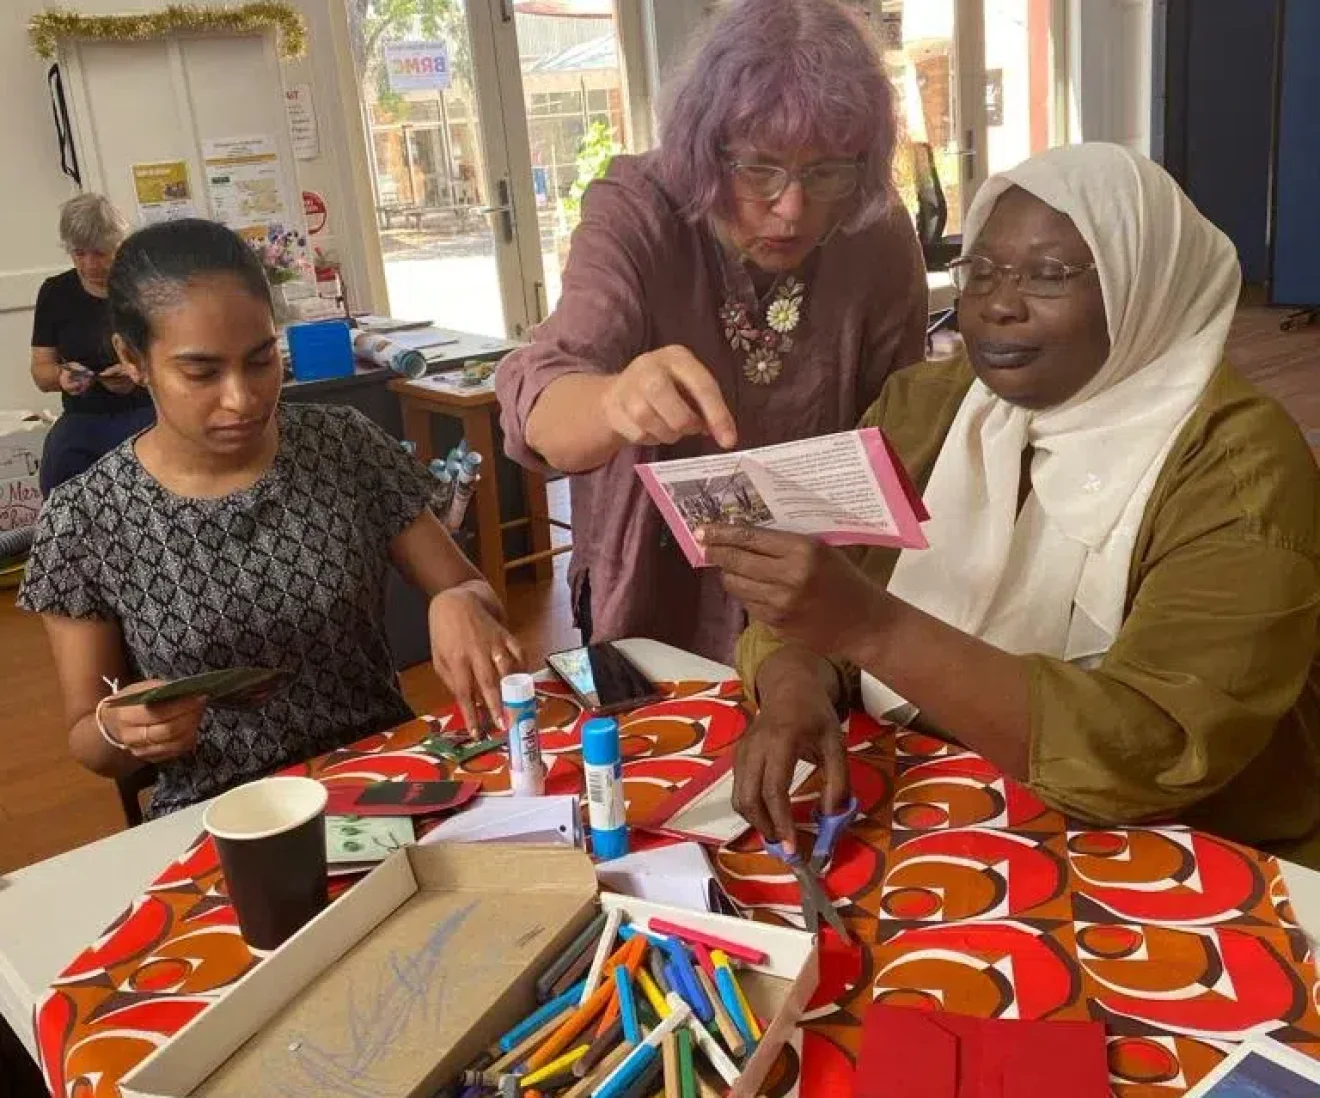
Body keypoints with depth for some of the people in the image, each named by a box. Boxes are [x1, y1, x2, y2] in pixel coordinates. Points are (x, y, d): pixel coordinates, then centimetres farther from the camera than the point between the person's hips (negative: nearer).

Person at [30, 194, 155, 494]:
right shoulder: (55, 293, 7)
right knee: (55, 480, -26)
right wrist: (61, 376, -16)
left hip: (147, 410, -2)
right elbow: (41, 373, 8)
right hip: (83, 418, 3)